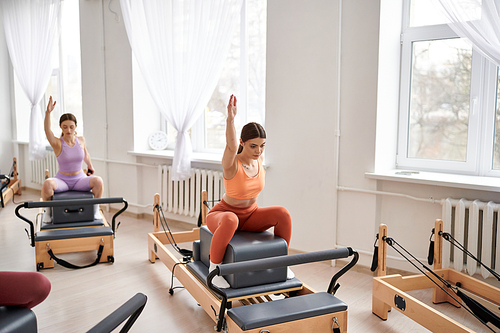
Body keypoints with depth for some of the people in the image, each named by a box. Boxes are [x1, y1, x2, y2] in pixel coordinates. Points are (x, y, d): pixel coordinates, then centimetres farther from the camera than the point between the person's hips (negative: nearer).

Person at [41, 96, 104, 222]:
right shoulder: (57, 143, -14)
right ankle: (47, 211, -7)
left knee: (98, 181, -28)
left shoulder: (81, 140, -2)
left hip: (80, 179, 2)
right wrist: (48, 112, -48)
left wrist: (90, 165, 29)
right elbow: (47, 130, -34)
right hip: (62, 180, -2)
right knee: (47, 184, -35)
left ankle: (95, 210, -6)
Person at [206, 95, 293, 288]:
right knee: (230, 221, -42)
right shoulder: (231, 164, -26)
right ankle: (213, 268, -22)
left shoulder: (259, 159, -9)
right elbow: (231, 147, -48)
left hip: (250, 215, 5)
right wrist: (230, 118, -57)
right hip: (223, 213, -5)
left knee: (283, 213, -21)